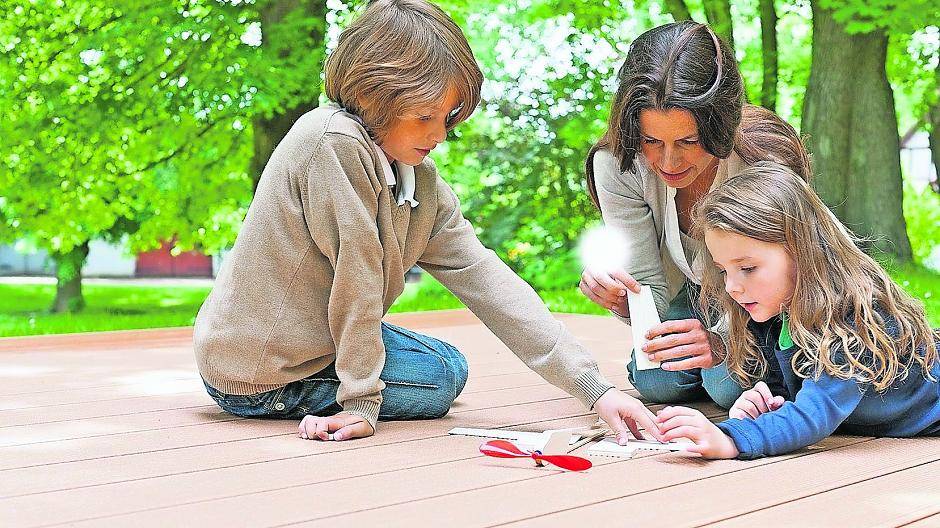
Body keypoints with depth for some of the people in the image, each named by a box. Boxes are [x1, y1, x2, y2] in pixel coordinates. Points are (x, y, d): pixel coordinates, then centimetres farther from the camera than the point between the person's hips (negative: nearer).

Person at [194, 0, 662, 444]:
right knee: (444, 374, 1)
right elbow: (356, 278, -23)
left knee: (450, 363, 23)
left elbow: (484, 279, -5)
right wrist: (363, 402, -17)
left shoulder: (422, 182, -1)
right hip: (260, 376, -8)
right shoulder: (335, 143, -26)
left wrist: (594, 388, -12)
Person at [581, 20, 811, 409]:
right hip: (691, 289, 3)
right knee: (656, 383, -13)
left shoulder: (770, 164, -38)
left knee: (730, 387, -22)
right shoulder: (616, 165, -30)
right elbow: (652, 295, -24)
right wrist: (625, 301, -50)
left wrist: (722, 343, -55)